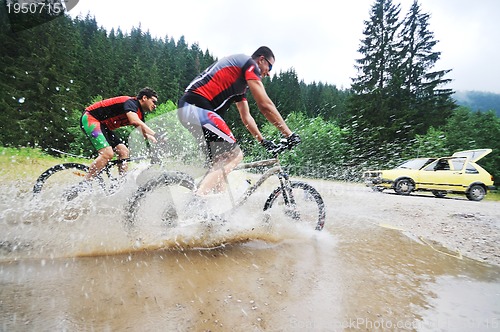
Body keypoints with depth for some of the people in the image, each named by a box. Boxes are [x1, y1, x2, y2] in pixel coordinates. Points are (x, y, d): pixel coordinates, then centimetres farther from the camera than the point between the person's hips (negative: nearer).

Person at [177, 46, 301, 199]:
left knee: (220, 160, 14)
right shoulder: (249, 64, 1)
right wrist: (290, 134, -3)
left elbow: (246, 116, 29)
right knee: (235, 155, -10)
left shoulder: (240, 82, 28)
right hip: (197, 107, -10)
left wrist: (264, 141, 28)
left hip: (187, 109, 10)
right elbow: (265, 105, -8)